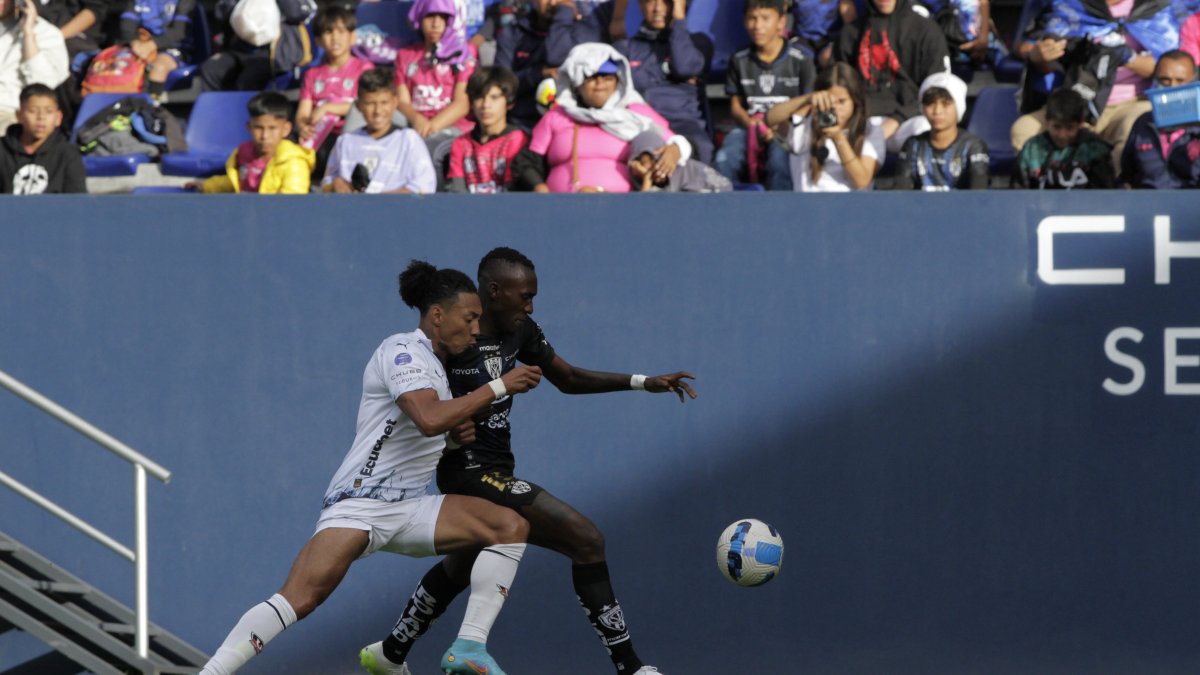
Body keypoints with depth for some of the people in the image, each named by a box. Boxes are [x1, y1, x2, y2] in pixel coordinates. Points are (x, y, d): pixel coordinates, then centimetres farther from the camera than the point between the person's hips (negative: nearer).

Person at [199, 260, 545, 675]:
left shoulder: (433, 362, 17)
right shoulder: (403, 352, -11)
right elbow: (428, 419, -29)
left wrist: (459, 430, 10)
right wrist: (498, 387, -22)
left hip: (408, 510, 9)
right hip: (359, 502, -9)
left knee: (511, 527, -8)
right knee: (298, 600, -26)